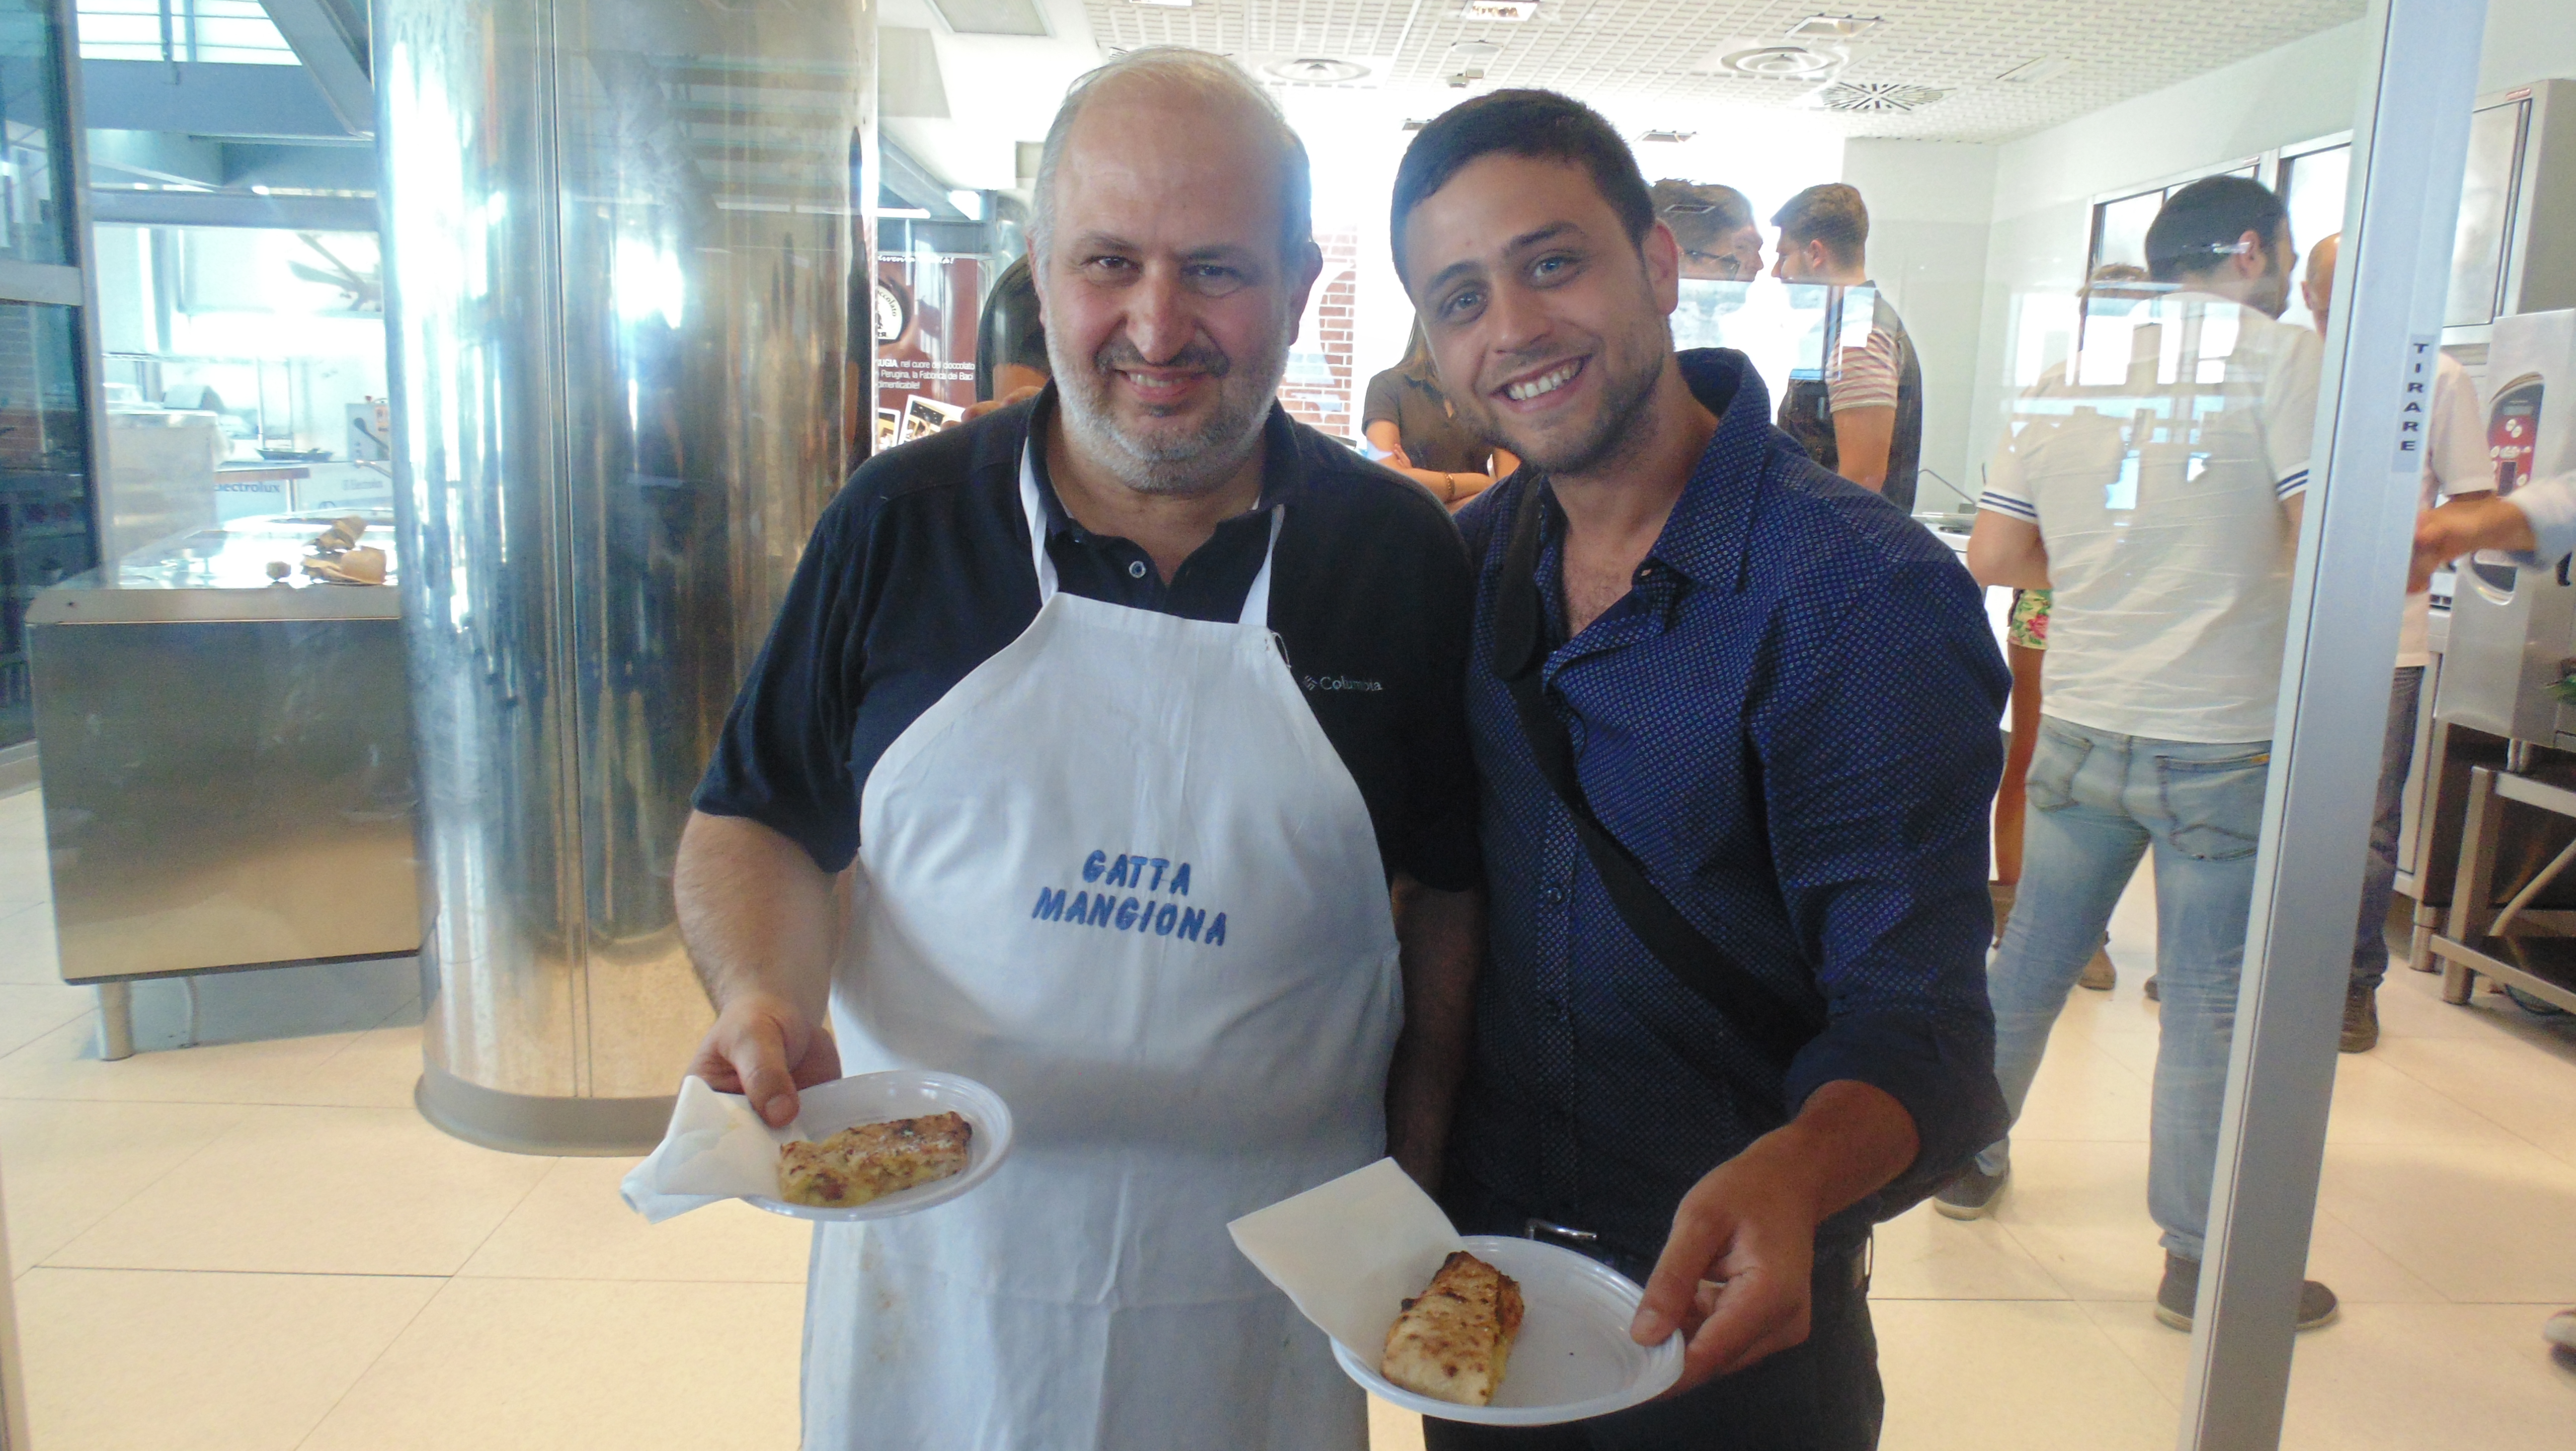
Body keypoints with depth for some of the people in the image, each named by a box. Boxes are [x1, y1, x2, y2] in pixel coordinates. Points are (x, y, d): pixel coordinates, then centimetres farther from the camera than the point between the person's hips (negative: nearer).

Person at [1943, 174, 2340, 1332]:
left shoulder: (2072, 375, 9)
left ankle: (1969, 1155, 33)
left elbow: (1994, 555, 9)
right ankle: (2201, 1260, 17)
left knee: (2029, 960, 18)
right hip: (2223, 740, -5)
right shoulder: (2279, 356, -7)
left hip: (2081, 728, 5)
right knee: (2211, 1007, 5)